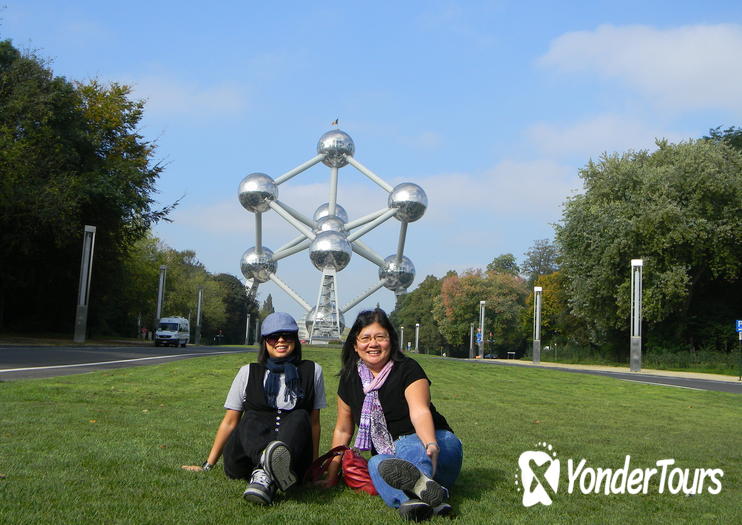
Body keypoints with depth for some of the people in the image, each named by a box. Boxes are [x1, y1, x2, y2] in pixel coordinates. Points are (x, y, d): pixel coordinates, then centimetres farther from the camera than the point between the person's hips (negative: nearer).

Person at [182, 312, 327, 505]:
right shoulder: (248, 373, 10)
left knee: (299, 417, -27)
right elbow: (230, 422, 12)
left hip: (292, 460, 0)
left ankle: (264, 476, -55)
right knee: (252, 419, -27)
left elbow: (314, 422, 13)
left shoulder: (311, 371, 11)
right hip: (245, 459, 0)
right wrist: (208, 465, 9)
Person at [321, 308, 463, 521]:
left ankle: (419, 482, -71)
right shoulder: (350, 379, 6)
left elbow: (420, 412, -25)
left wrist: (431, 445, -44)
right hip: (390, 457, 4)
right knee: (375, 464, -31)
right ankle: (413, 502, -59)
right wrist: (331, 477, 10)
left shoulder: (408, 369, -8)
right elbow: (343, 430, 13)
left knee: (409, 445, -38)